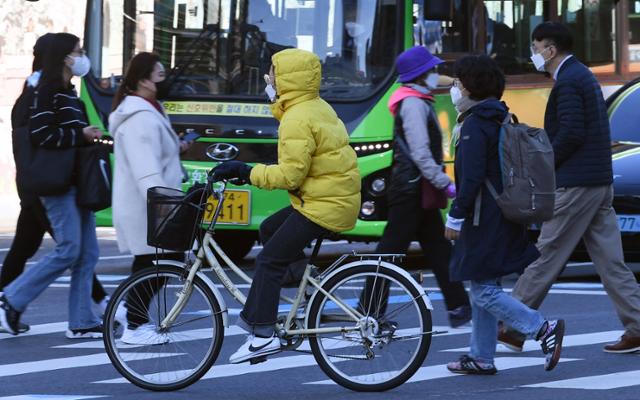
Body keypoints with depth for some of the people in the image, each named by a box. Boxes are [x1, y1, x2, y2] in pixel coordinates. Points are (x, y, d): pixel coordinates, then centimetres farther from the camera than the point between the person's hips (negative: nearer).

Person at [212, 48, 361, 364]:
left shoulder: (297, 120, -18)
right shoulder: (318, 108, 15)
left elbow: (291, 174, -23)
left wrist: (246, 172, -17)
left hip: (323, 206, -10)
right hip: (339, 198, 10)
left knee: (270, 260, -8)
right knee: (270, 229, 23)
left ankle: (263, 335, -12)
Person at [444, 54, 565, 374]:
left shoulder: (475, 126, -15)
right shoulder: (500, 120, 14)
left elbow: (471, 178, -22)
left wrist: (456, 216, -18)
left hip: (484, 221, -10)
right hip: (505, 216, 10)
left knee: (483, 291, -8)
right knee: (483, 288, 14)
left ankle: (544, 329, -15)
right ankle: (481, 357, 17)